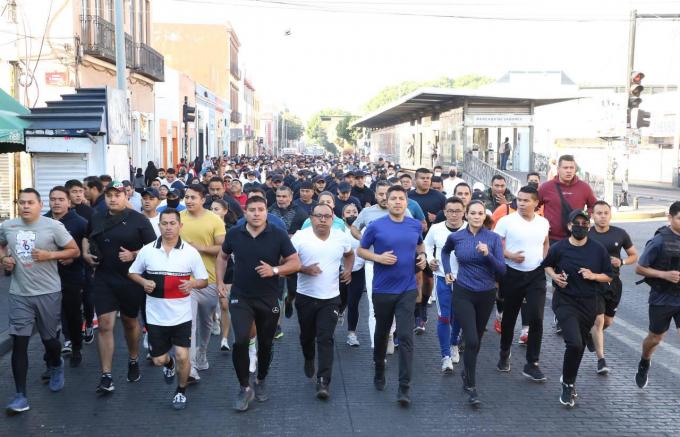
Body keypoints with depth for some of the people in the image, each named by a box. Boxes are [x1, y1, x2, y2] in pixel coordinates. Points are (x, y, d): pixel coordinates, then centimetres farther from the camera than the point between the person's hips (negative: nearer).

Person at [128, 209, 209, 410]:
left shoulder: (191, 252, -5)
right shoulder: (147, 251, -2)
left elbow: (204, 281, 0)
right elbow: (132, 273, 10)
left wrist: (193, 283, -23)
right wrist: (144, 282, -12)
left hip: (181, 315, -1)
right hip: (156, 315, 2)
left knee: (182, 356, -6)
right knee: (159, 360, 9)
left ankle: (181, 391, 22)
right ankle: (169, 363, 47)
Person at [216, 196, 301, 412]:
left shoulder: (279, 235, -10)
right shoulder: (234, 233, -4)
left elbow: (295, 263, -7)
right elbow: (222, 257, 14)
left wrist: (275, 270, -23)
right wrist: (220, 282, 5)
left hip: (268, 299, 0)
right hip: (240, 298, 0)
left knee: (265, 344, 13)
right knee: (241, 341, -15)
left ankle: (260, 381, 38)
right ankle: (245, 387, 3)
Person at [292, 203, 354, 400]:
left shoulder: (342, 237, -2)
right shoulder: (300, 237, -10)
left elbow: (349, 254, 19)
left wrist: (348, 270, 2)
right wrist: (305, 269, -23)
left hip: (330, 298, 0)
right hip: (305, 297, 0)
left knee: (325, 339, -9)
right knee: (307, 336, 18)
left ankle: (323, 382, -7)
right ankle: (309, 360, 49)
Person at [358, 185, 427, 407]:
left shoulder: (415, 225, 2)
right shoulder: (376, 226, -8)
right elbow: (361, 250, 0)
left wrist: (422, 256, 0)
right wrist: (378, 257, -17)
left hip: (407, 290, 1)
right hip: (383, 289, -1)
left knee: (406, 336, -8)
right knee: (381, 333, 17)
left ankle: (404, 388, -5)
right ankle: (379, 370, 41)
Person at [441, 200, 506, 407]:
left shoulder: (493, 238, -6)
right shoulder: (455, 237, -3)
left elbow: (502, 270, -10)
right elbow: (445, 251, 20)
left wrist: (488, 254, -24)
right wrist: (447, 271, 9)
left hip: (486, 295, 2)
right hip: (463, 294, -2)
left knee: (477, 339, 17)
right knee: (471, 340, -12)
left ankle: (466, 372, 41)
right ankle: (471, 386, -1)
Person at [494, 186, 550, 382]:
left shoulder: (543, 222, 3)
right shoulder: (506, 221, -10)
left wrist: (545, 261, 5)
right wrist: (510, 255, -23)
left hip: (536, 276, 2)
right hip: (512, 275, -2)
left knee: (536, 318, -8)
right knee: (509, 317, 13)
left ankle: (532, 364, 2)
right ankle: (505, 354, 36)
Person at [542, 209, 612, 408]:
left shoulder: (599, 250, -4)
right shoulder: (558, 248, -7)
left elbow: (609, 276, 5)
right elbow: (547, 265, 13)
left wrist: (593, 276, -14)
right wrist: (554, 276, -7)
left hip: (589, 303, 3)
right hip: (565, 301, -3)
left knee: (580, 346, 14)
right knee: (574, 343, -19)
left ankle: (569, 381, 38)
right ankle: (568, 384, 3)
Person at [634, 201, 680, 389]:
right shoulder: (659, 241, -16)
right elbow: (639, 268, -11)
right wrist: (665, 274, -22)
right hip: (662, 300, -3)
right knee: (655, 338, 17)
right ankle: (644, 365, 45)